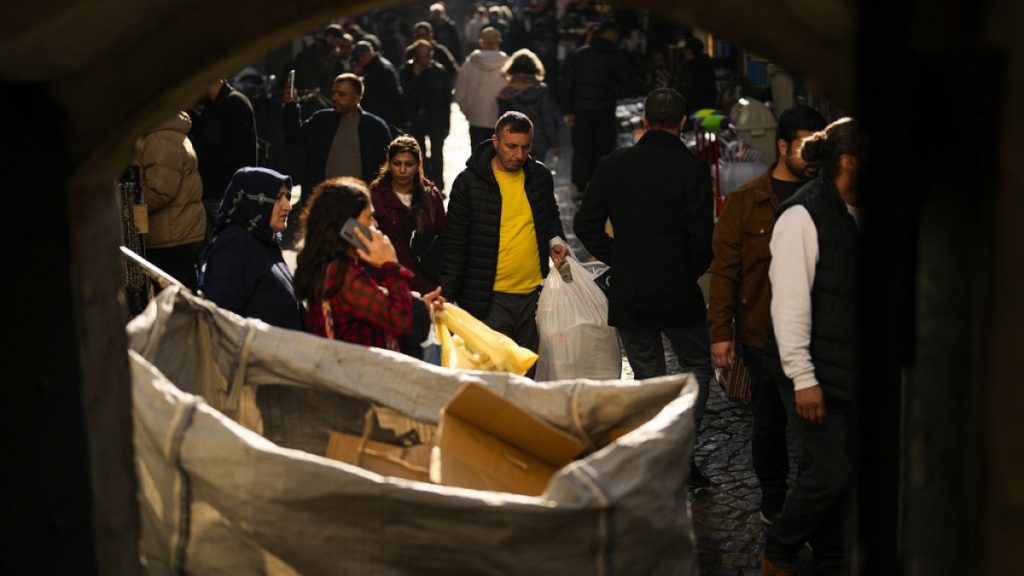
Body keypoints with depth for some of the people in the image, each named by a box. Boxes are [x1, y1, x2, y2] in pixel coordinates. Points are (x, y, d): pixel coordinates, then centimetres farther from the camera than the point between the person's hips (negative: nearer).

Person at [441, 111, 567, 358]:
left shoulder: (540, 176, 5)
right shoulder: (469, 182, -6)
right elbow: (454, 244, -2)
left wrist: (555, 240, 3)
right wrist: (447, 298, -5)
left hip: (534, 294, 4)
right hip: (489, 299, -4)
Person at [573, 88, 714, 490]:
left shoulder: (614, 164, 1)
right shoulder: (692, 169, -10)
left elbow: (585, 224, 2)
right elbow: (702, 238, -14)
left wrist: (619, 261, 11)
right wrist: (691, 272, 5)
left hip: (627, 293, 3)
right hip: (677, 292, -3)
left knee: (647, 376, 13)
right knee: (698, 368, 13)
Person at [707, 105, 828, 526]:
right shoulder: (745, 202, 1)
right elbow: (725, 271, 0)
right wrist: (721, 332, -5)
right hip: (763, 334, -1)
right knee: (769, 420, 9)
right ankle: (773, 500, 26)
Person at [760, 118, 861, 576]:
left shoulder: (855, 216, 10)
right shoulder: (803, 217, -14)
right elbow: (789, 306, -17)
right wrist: (803, 379, -19)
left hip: (853, 370, 8)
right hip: (818, 374, -7)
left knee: (842, 475, 11)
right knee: (829, 474, -6)